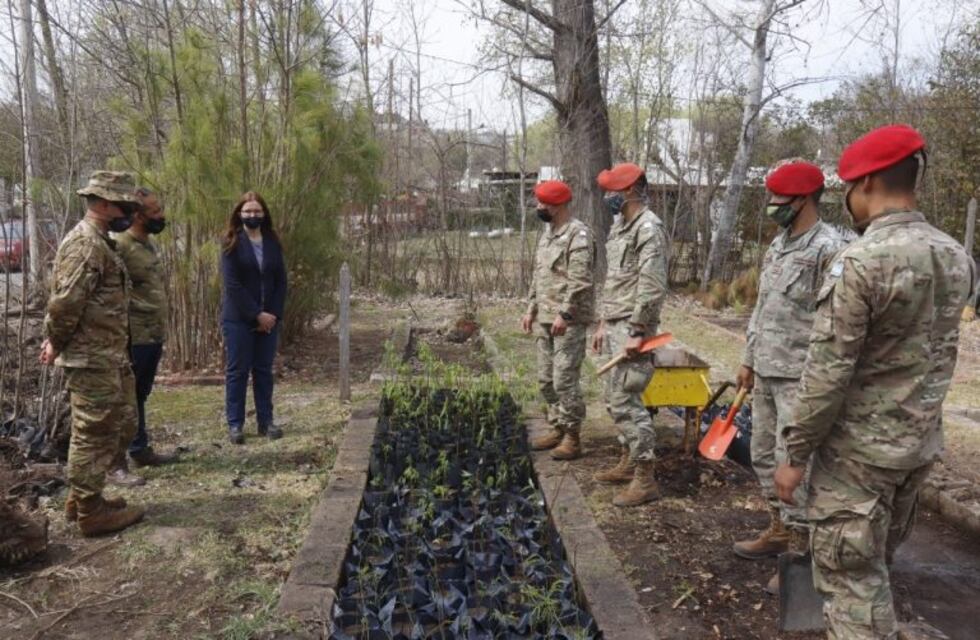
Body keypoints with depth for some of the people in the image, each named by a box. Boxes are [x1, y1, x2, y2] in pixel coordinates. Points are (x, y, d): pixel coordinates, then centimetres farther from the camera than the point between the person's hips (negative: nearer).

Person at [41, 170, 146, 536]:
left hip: (109, 356, 10)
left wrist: (54, 341, 14)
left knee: (121, 427, 17)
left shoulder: (98, 242, 17)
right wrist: (56, 344, -9)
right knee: (94, 434, -1)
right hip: (92, 358, -10)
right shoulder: (86, 244, -17)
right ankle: (91, 511, 11)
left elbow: (67, 302, 21)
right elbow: (65, 303, -23)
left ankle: (82, 496, 29)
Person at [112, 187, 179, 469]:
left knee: (140, 395, 17)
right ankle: (115, 458, 10)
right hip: (134, 337, -8)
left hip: (154, 335, 8)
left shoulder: (150, 243, 13)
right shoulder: (119, 245, -16)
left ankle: (141, 449, 28)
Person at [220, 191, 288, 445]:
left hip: (269, 317, 4)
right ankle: (235, 423, 10)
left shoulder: (273, 242, 7)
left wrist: (274, 314, -6)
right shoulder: (232, 243, -5)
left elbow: (281, 281, 5)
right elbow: (232, 284, -12)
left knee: (264, 369, 9)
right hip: (239, 318, -4)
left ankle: (265, 421, 17)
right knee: (237, 370, 3)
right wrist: (256, 315, -16)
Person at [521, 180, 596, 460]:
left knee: (565, 380, -6)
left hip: (568, 321, -9)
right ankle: (558, 428, 26)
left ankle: (572, 437, 4)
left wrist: (565, 314, -23)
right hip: (545, 319, 9)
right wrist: (531, 310, 17)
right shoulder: (547, 234, 17)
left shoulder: (578, 234, -12)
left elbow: (579, 281, -20)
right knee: (546, 379, 13)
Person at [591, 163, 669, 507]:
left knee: (626, 400, -8)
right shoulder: (619, 226, 16)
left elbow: (652, 287, -20)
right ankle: (628, 461, 29)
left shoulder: (649, 228, -14)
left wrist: (637, 333, -21)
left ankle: (645, 479, 1)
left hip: (631, 328, -10)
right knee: (615, 398, 15)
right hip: (614, 326, 10)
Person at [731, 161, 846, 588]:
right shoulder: (777, 245, 12)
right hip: (766, 372, 9)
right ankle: (780, 529, 33)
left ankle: (805, 549, 10)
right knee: (764, 455, 16)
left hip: (800, 377, -9)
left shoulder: (828, 249, -15)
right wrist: (749, 360, 19)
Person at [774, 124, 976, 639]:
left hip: (858, 449, -8)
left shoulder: (858, 262, -21)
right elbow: (937, 355, 12)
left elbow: (827, 374, -21)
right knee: (876, 565, 25)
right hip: (921, 443, 8)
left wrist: (796, 453, -13)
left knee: (850, 578, 4)